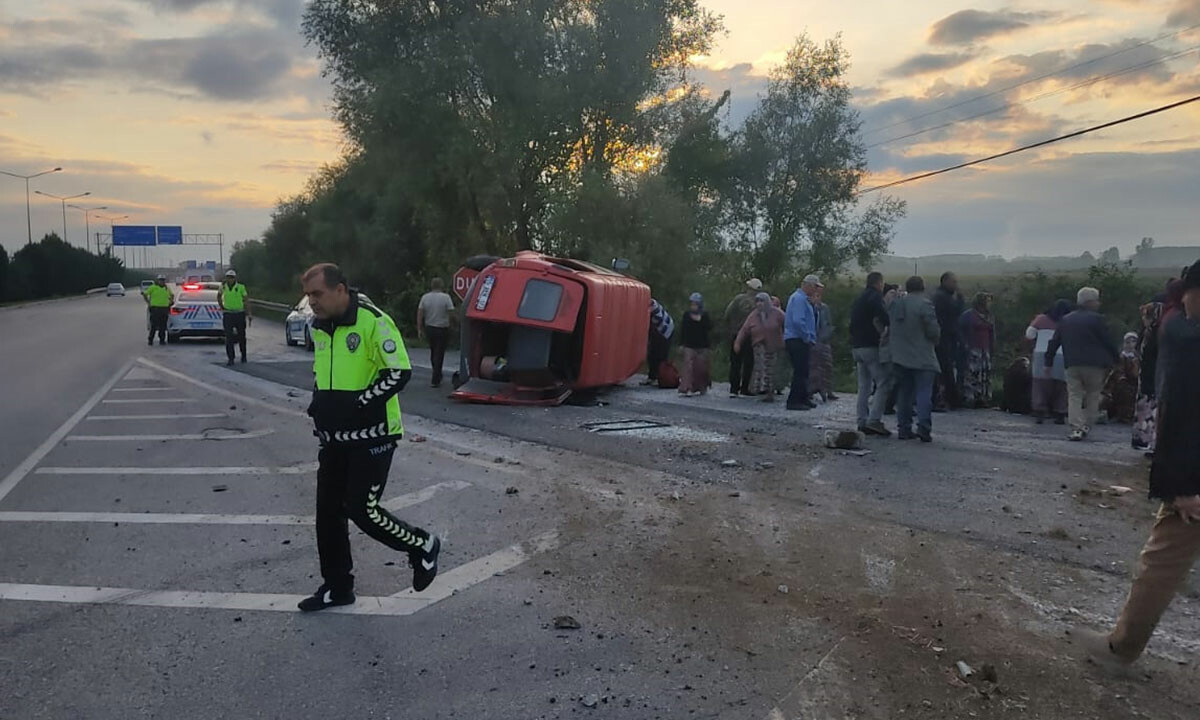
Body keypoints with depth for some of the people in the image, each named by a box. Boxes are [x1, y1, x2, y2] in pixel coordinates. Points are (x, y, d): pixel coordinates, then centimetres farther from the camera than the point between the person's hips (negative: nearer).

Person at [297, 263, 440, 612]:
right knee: (328, 510, 10)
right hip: (334, 437, 8)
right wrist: (320, 403, 7)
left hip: (371, 436, -8)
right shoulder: (319, 328, 9)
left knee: (362, 509, -7)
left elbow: (399, 372, -19)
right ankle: (337, 586, 25)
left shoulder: (373, 322, -16)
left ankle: (422, 546, 19)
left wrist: (357, 404, -21)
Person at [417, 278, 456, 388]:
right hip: (442, 329, -4)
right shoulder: (446, 297, -12)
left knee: (433, 352, 20)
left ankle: (437, 376, 33)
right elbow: (451, 313, -14)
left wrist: (419, 329, 4)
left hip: (429, 328, 4)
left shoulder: (425, 297, -1)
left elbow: (419, 314, -2)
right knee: (439, 354, 1)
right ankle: (435, 380, -1)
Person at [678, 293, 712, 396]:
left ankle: (702, 388, 23)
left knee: (701, 367, 5)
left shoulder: (705, 315, 2)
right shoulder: (686, 315, 5)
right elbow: (682, 330, 6)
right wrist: (681, 343, 3)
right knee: (688, 366, -10)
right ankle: (685, 389, -15)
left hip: (702, 346, 0)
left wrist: (700, 319, -20)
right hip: (689, 345, 0)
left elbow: (709, 327, -10)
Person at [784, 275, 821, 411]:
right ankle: (794, 401, -6)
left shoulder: (803, 298, 21)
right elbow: (798, 321, -23)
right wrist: (808, 338, -16)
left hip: (799, 340, 11)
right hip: (797, 340, -11)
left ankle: (803, 399, 22)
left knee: (803, 371, 14)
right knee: (800, 371, -9)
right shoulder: (799, 298, -13)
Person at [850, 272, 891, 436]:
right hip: (871, 346, -9)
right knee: (883, 383, -8)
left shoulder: (858, 300, 20)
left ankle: (863, 422, 8)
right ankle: (874, 419, -16)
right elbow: (885, 318, -21)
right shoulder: (875, 297, -7)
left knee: (864, 386, 10)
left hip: (856, 347, 9)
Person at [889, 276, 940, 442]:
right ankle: (924, 427, -12)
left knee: (904, 392, 11)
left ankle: (904, 428, 12)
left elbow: (889, 328, 14)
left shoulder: (895, 304, 8)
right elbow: (934, 331, -12)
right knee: (924, 392, -3)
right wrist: (935, 341, 8)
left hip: (900, 357, 6)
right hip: (922, 358, -6)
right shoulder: (924, 305, -11)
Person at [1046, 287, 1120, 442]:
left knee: (1074, 396, 2)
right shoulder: (1096, 319, -4)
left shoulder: (1066, 320, 11)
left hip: (1072, 365, 3)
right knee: (1093, 395, 11)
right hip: (1094, 365, -3)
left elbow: (1054, 343, 10)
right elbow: (1108, 342, -5)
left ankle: (1076, 428, -9)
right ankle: (1087, 425, 9)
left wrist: (1048, 362, 15)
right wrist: (1116, 358, 9)